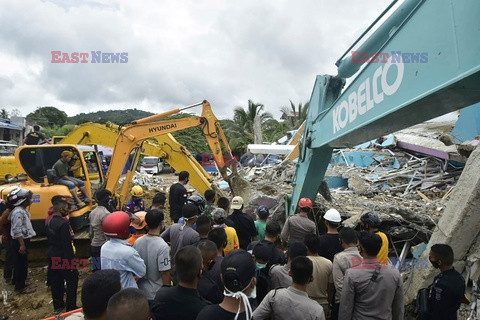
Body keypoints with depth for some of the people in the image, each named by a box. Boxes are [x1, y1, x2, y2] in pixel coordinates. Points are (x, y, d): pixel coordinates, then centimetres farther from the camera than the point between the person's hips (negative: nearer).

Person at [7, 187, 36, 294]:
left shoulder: (23, 210, 11)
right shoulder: (18, 212, -21)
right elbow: (17, 230, -25)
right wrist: (22, 244, -23)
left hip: (23, 240, 10)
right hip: (20, 241, -10)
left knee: (19, 264, 19)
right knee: (21, 264, -1)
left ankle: (18, 283, 32)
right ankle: (20, 287, 9)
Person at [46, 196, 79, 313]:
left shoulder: (50, 222, 4)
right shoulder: (63, 223, -23)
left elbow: (49, 239, 14)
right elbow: (67, 245, -23)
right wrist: (72, 261, -18)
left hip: (52, 257, 9)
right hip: (63, 259, -9)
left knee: (56, 281, 17)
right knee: (72, 281, 3)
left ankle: (58, 305, 29)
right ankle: (71, 307, 8)